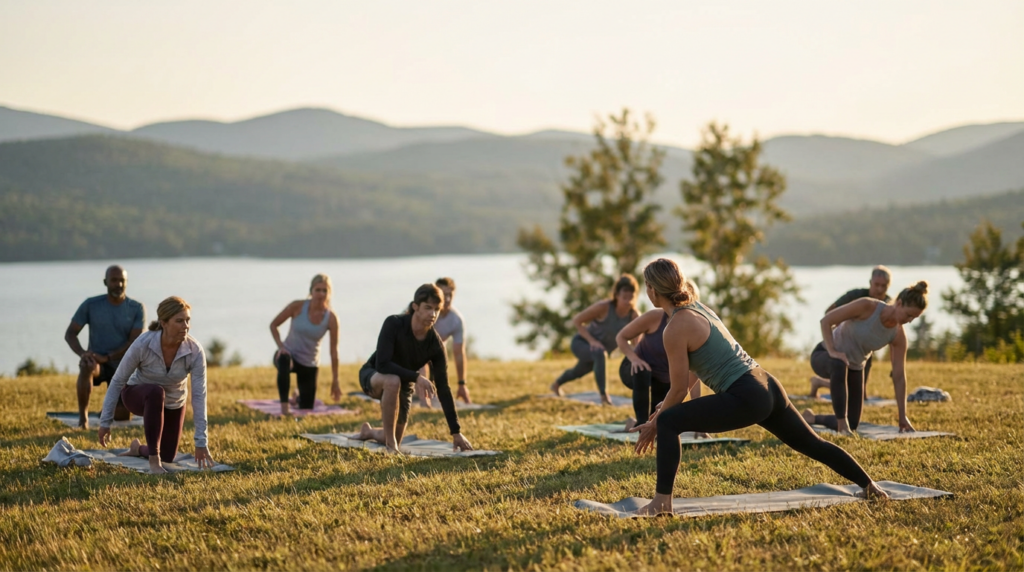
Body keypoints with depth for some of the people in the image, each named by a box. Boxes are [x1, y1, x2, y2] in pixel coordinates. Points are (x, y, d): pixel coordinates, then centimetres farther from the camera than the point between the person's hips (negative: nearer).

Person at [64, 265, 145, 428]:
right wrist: (82, 353, -24)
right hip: (97, 362, -1)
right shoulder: (91, 305, -3)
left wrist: (107, 357, -25)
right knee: (86, 366, -39)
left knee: (122, 418, -3)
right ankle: (83, 415, -24)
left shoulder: (137, 309, -4)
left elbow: (134, 342, -12)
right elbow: (70, 333, -3)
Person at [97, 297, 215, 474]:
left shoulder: (195, 351, -29)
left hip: (173, 403, 3)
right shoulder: (143, 343, -34)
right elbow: (118, 381, -22)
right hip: (138, 394, -3)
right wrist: (105, 421, -19)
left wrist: (201, 441, -29)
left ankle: (138, 448, 44)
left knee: (168, 457, 9)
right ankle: (153, 460, -30)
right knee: (156, 392, -40)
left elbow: (199, 396, -28)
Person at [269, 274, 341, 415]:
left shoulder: (331, 318, -14)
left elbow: (333, 351, -9)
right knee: (284, 360, -42)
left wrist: (335, 381, -5)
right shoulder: (298, 306, -16)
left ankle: (298, 398, 48)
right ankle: (284, 405, -35)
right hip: (289, 353, -2)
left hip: (309, 364, 2)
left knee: (306, 408, 10)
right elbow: (273, 325, -4)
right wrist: (280, 346, -19)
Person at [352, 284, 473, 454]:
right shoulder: (394, 324, -28)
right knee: (393, 381, -40)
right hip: (372, 376, -4)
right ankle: (390, 445, -27)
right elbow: (382, 364, -34)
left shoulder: (436, 345, -20)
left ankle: (368, 432, 46)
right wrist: (416, 377, -41)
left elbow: (443, 389, -18)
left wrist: (456, 432, -20)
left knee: (394, 439, 10)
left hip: (403, 385, 4)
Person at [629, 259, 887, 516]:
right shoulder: (697, 307, 14)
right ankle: (869, 485, 41)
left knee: (668, 423, -12)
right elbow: (693, 372, 24)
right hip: (767, 387, 10)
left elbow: (679, 389, -8)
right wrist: (664, 408, 26)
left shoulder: (676, 328, -12)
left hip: (746, 398, -10)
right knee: (813, 444, 27)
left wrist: (653, 425, 4)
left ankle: (662, 501, -11)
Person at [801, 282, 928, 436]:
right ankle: (842, 423, -37)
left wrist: (903, 417, -11)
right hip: (824, 355, -6)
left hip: (854, 368, 6)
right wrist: (832, 352, -33)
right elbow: (826, 320, -22)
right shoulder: (867, 306, -27)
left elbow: (899, 376, -10)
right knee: (839, 364, -45)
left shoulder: (898, 336, -14)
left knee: (852, 424, 4)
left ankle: (811, 418, 32)